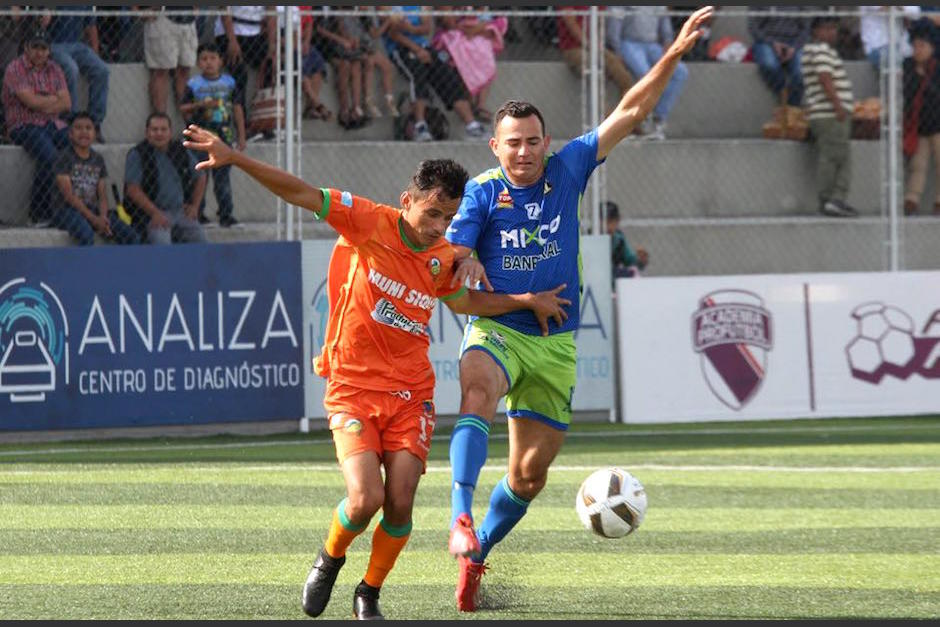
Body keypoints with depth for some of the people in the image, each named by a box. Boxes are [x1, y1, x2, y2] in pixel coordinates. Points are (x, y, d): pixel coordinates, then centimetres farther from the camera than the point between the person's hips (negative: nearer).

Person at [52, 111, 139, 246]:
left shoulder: (98, 160, 15)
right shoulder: (64, 157, -2)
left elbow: (103, 195, 10)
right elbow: (68, 194, -10)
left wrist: (103, 217, -12)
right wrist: (94, 219, -17)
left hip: (94, 210, 6)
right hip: (69, 210, -6)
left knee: (132, 238, -12)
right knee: (86, 235, -39)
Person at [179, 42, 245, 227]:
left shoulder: (228, 82, 5)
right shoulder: (193, 84, 0)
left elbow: (237, 108, 9)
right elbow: (183, 108, 0)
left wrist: (241, 136, 7)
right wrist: (201, 105, -18)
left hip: (224, 132, 1)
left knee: (222, 174, 3)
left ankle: (225, 214, 5)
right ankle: (197, 212, 8)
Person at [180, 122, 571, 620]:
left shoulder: (443, 259, 4)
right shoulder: (369, 224, -9)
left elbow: (465, 302, 27)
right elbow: (301, 194, -12)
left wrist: (527, 301, 21)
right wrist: (234, 159, -20)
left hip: (411, 392, 3)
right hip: (353, 387, -3)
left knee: (400, 504, -9)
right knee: (366, 499, -19)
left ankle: (369, 594, 16)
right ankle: (329, 559, 15)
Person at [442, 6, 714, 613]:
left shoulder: (566, 171, 3)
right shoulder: (482, 193, -2)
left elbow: (631, 112, 3)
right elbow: (452, 254, -10)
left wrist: (675, 54, -4)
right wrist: (463, 264, -35)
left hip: (555, 342, 3)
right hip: (496, 330, -3)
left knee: (529, 476, 5)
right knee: (478, 392, -38)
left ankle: (477, 554, 28)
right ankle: (460, 518, -49)